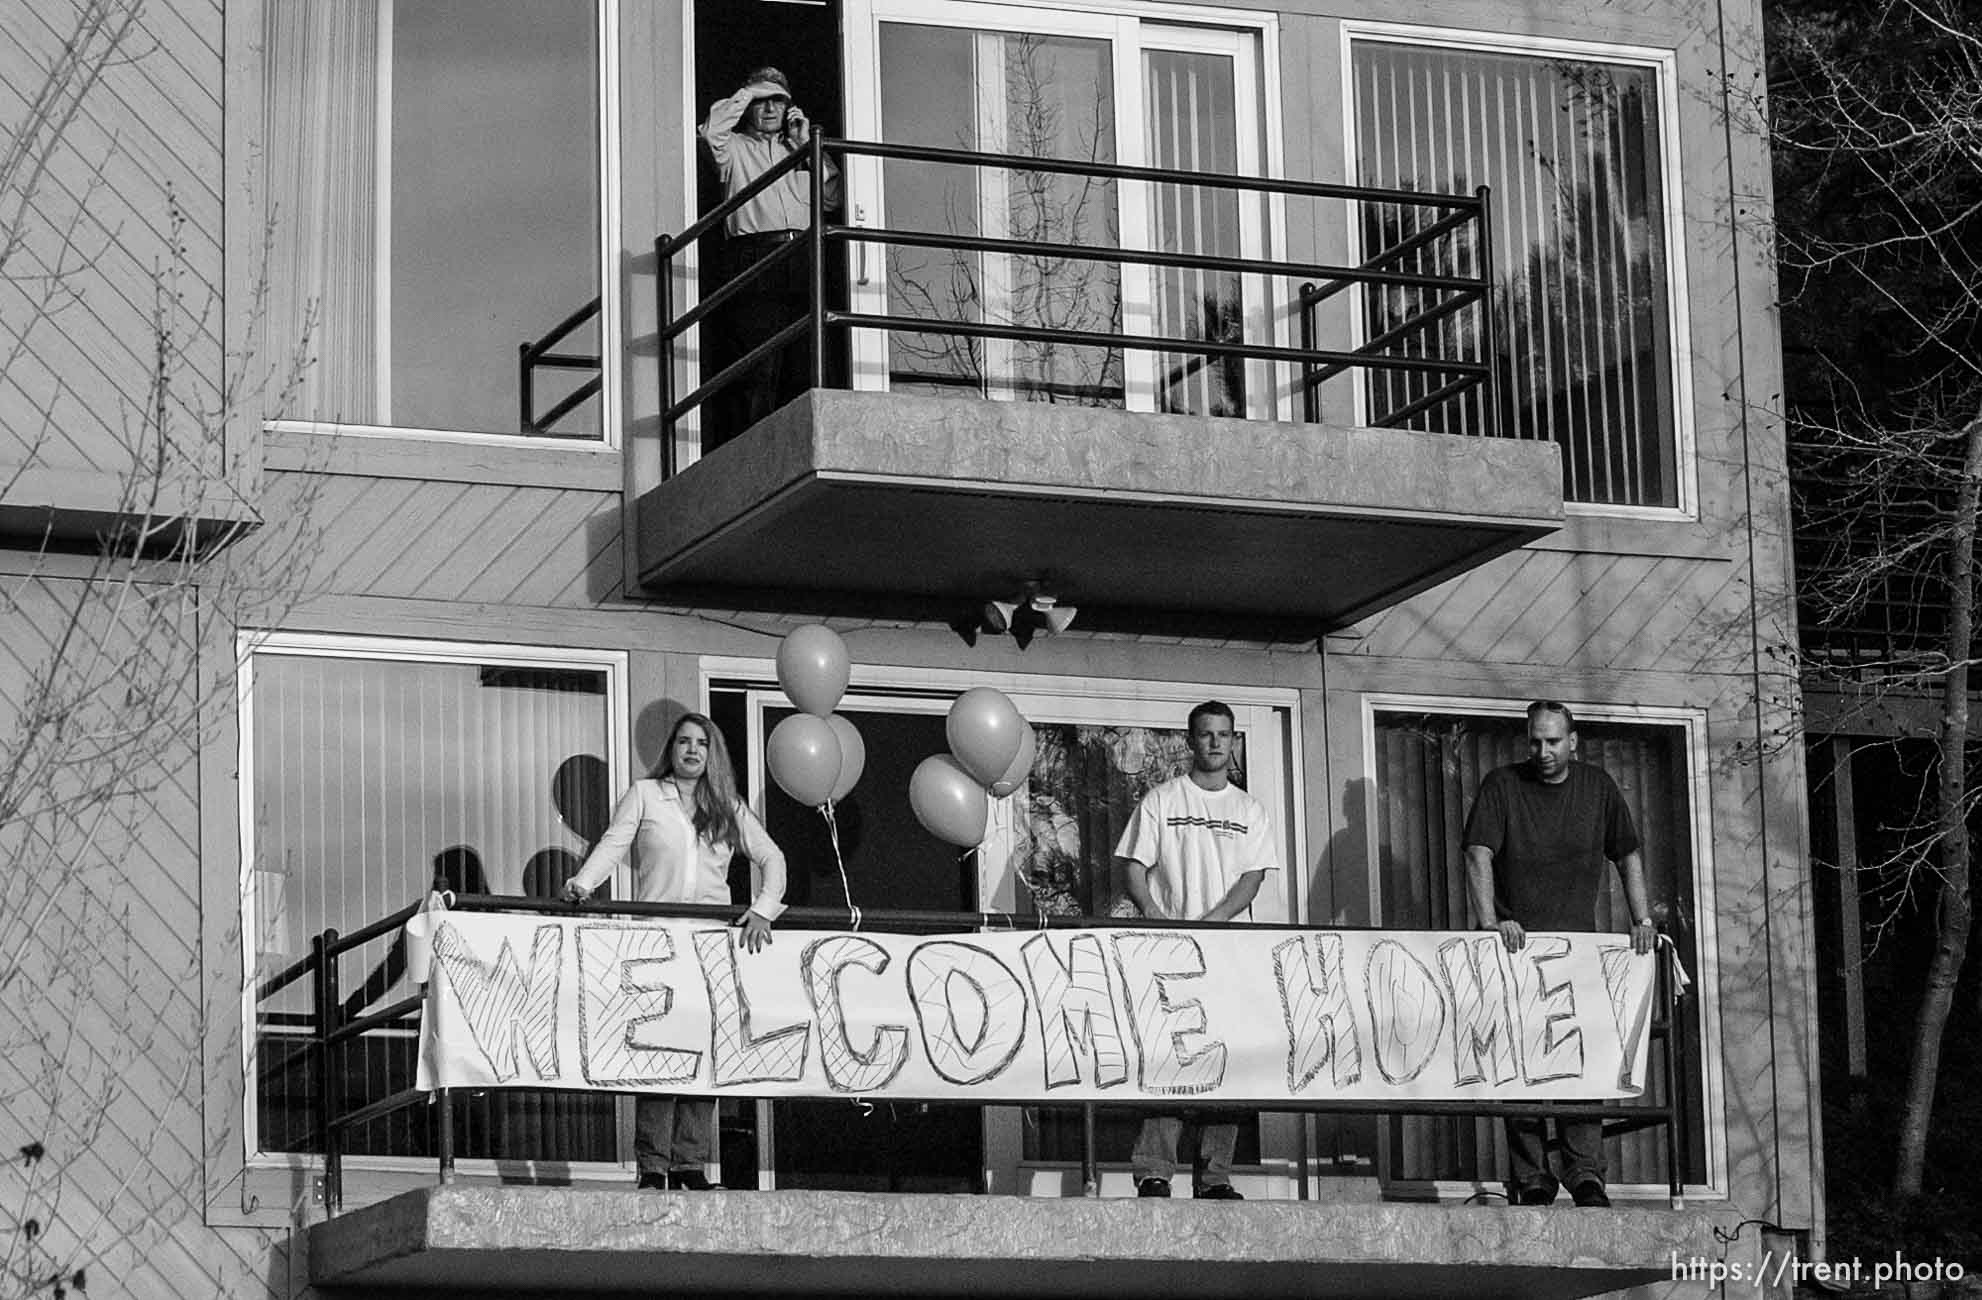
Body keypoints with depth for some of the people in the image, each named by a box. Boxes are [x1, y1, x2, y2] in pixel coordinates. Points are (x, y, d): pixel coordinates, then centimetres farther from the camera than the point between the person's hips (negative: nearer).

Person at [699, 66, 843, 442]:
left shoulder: (797, 150, 26)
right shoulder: (735, 148, 15)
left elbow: (833, 195, 14)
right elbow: (712, 131, -8)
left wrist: (807, 145, 11)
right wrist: (747, 94, 3)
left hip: (802, 266, 4)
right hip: (755, 263, -4)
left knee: (802, 372, -2)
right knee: (761, 372, -12)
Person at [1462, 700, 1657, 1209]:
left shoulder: (1597, 787, 9)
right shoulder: (1502, 786, 0)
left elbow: (1628, 856, 15)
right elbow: (1479, 854, -10)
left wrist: (1642, 921, 3)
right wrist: (1490, 920, -24)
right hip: (1517, 940, -2)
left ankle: (1586, 1174, -11)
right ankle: (1530, 1181, -3)